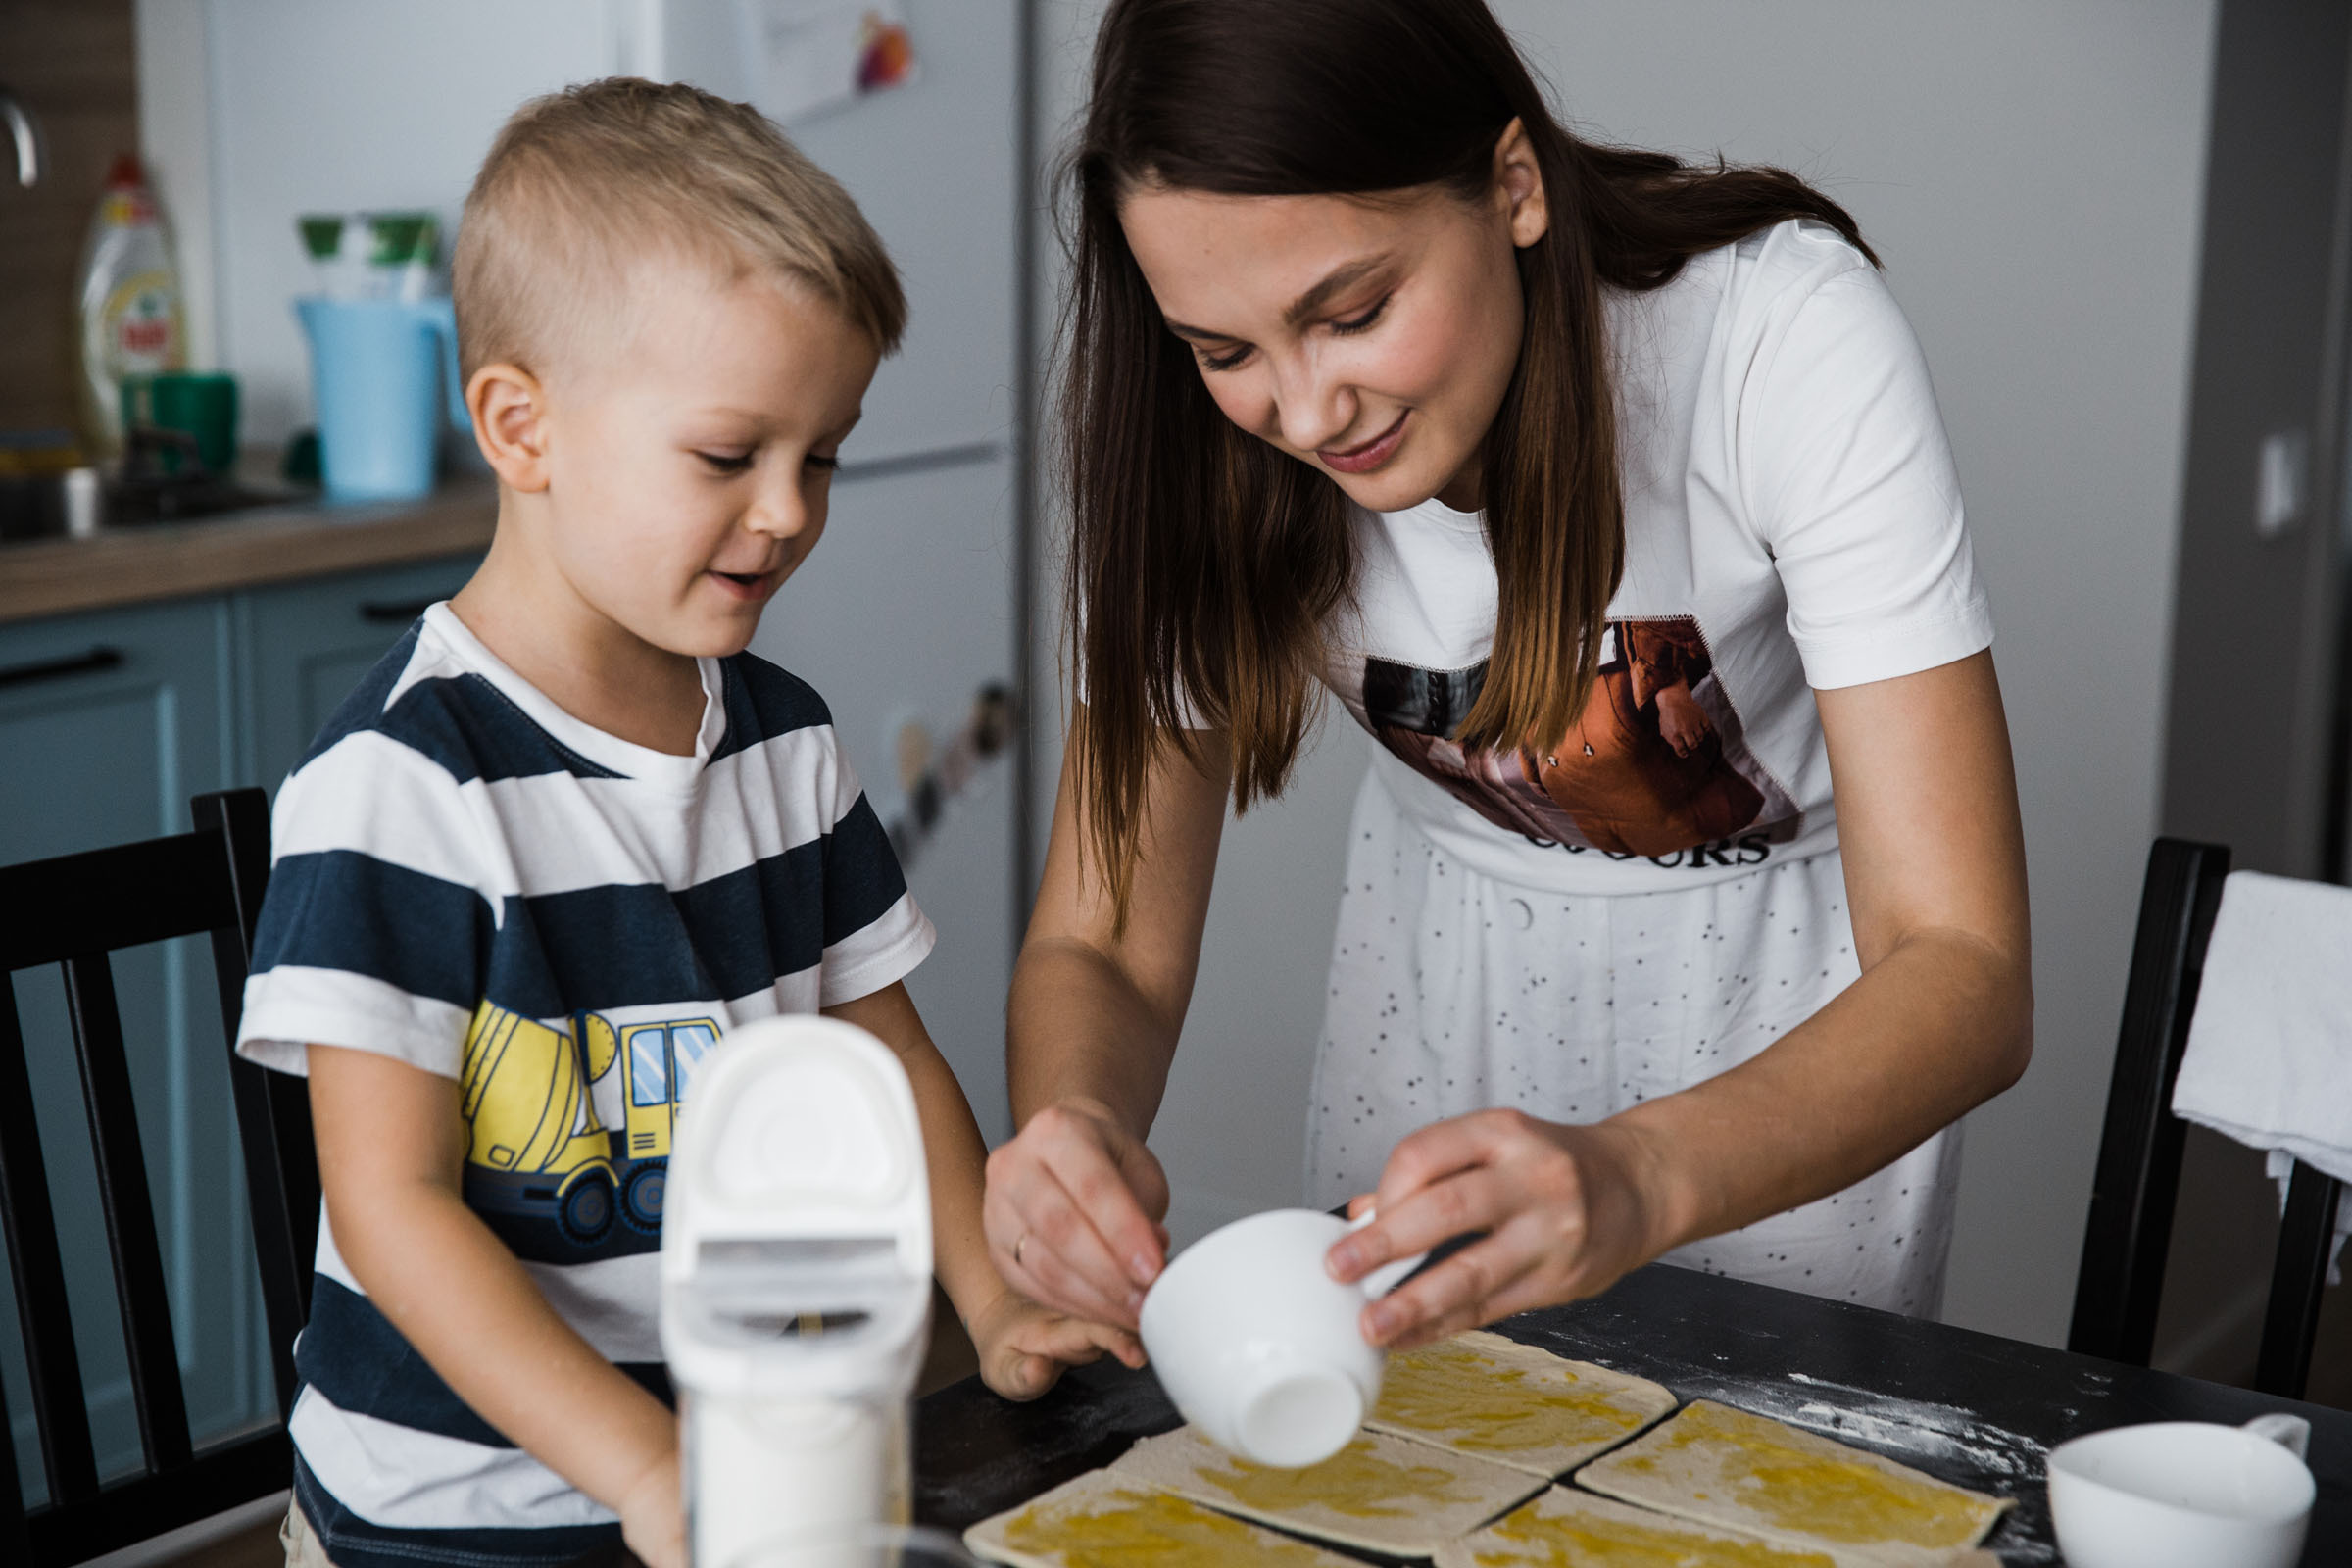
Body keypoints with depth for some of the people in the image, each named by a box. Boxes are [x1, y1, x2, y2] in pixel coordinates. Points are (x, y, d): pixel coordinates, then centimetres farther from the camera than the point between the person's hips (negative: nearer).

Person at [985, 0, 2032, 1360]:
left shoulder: (1784, 334, -33)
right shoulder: (1198, 445, -23)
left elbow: (1968, 975, -37)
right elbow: (1107, 939, -17)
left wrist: (1640, 1180, -56)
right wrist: (1073, 1119, -42)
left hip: (1808, 1008, -2)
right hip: (1450, 956, 3)